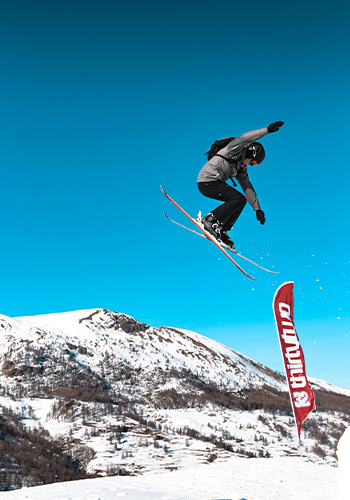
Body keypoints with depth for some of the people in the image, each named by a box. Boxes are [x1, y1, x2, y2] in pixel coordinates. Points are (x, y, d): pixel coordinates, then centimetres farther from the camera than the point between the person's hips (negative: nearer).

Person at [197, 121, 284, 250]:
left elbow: (248, 188, 23)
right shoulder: (236, 150, 0)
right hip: (208, 181, -9)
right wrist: (268, 130, -27)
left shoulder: (241, 168, 24)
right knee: (240, 199, -14)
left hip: (214, 183, 9)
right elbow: (244, 138, -22)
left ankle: (221, 231, 4)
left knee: (239, 201, 9)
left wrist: (257, 209, 18)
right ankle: (210, 220, -15)